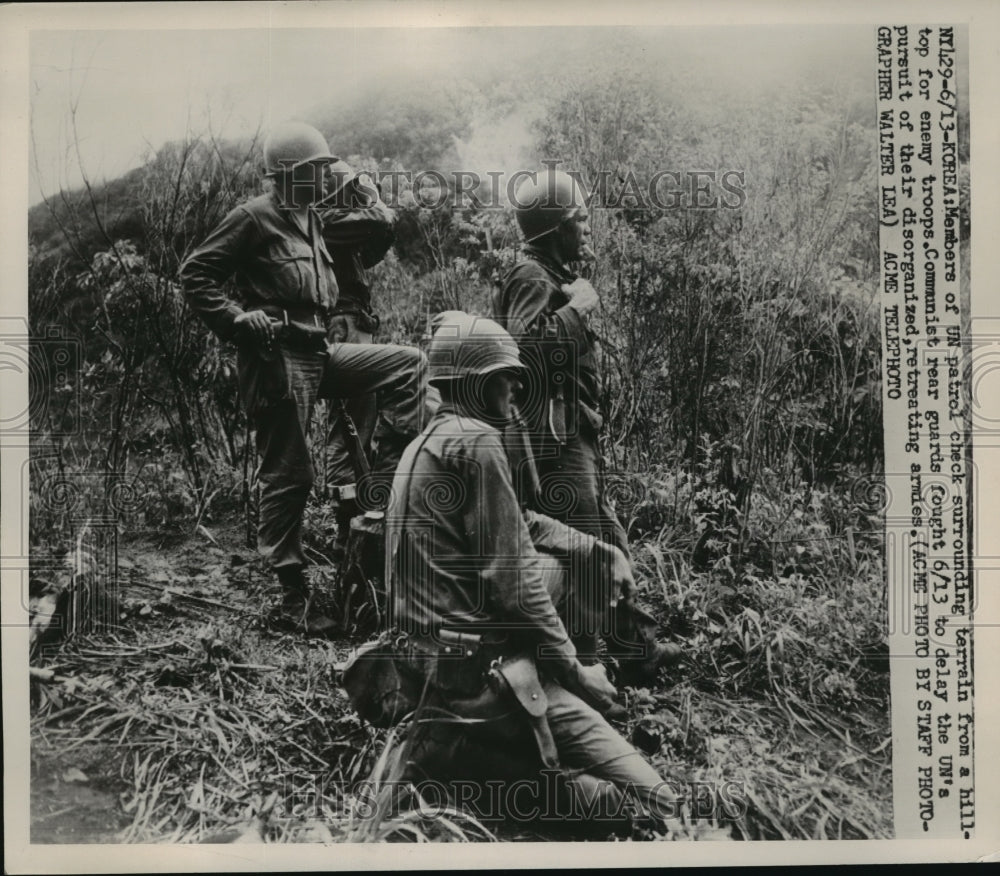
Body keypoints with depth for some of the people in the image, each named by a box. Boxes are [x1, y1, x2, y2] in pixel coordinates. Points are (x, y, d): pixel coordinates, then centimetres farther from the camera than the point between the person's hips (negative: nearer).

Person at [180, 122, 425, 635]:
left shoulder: (309, 219, 18)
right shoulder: (256, 217, -8)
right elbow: (195, 274, -9)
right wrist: (238, 320, -16)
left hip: (317, 354, 8)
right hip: (276, 360, -8)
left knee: (408, 364, 2)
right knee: (287, 476, -3)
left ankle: (385, 482, -1)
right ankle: (293, 598, 8)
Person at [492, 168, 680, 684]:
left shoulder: (554, 277, 19)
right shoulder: (533, 279, -13)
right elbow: (520, 347, -30)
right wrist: (576, 308, -21)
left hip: (572, 436, 11)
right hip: (553, 438, -11)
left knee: (608, 543, 15)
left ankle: (637, 650, 26)